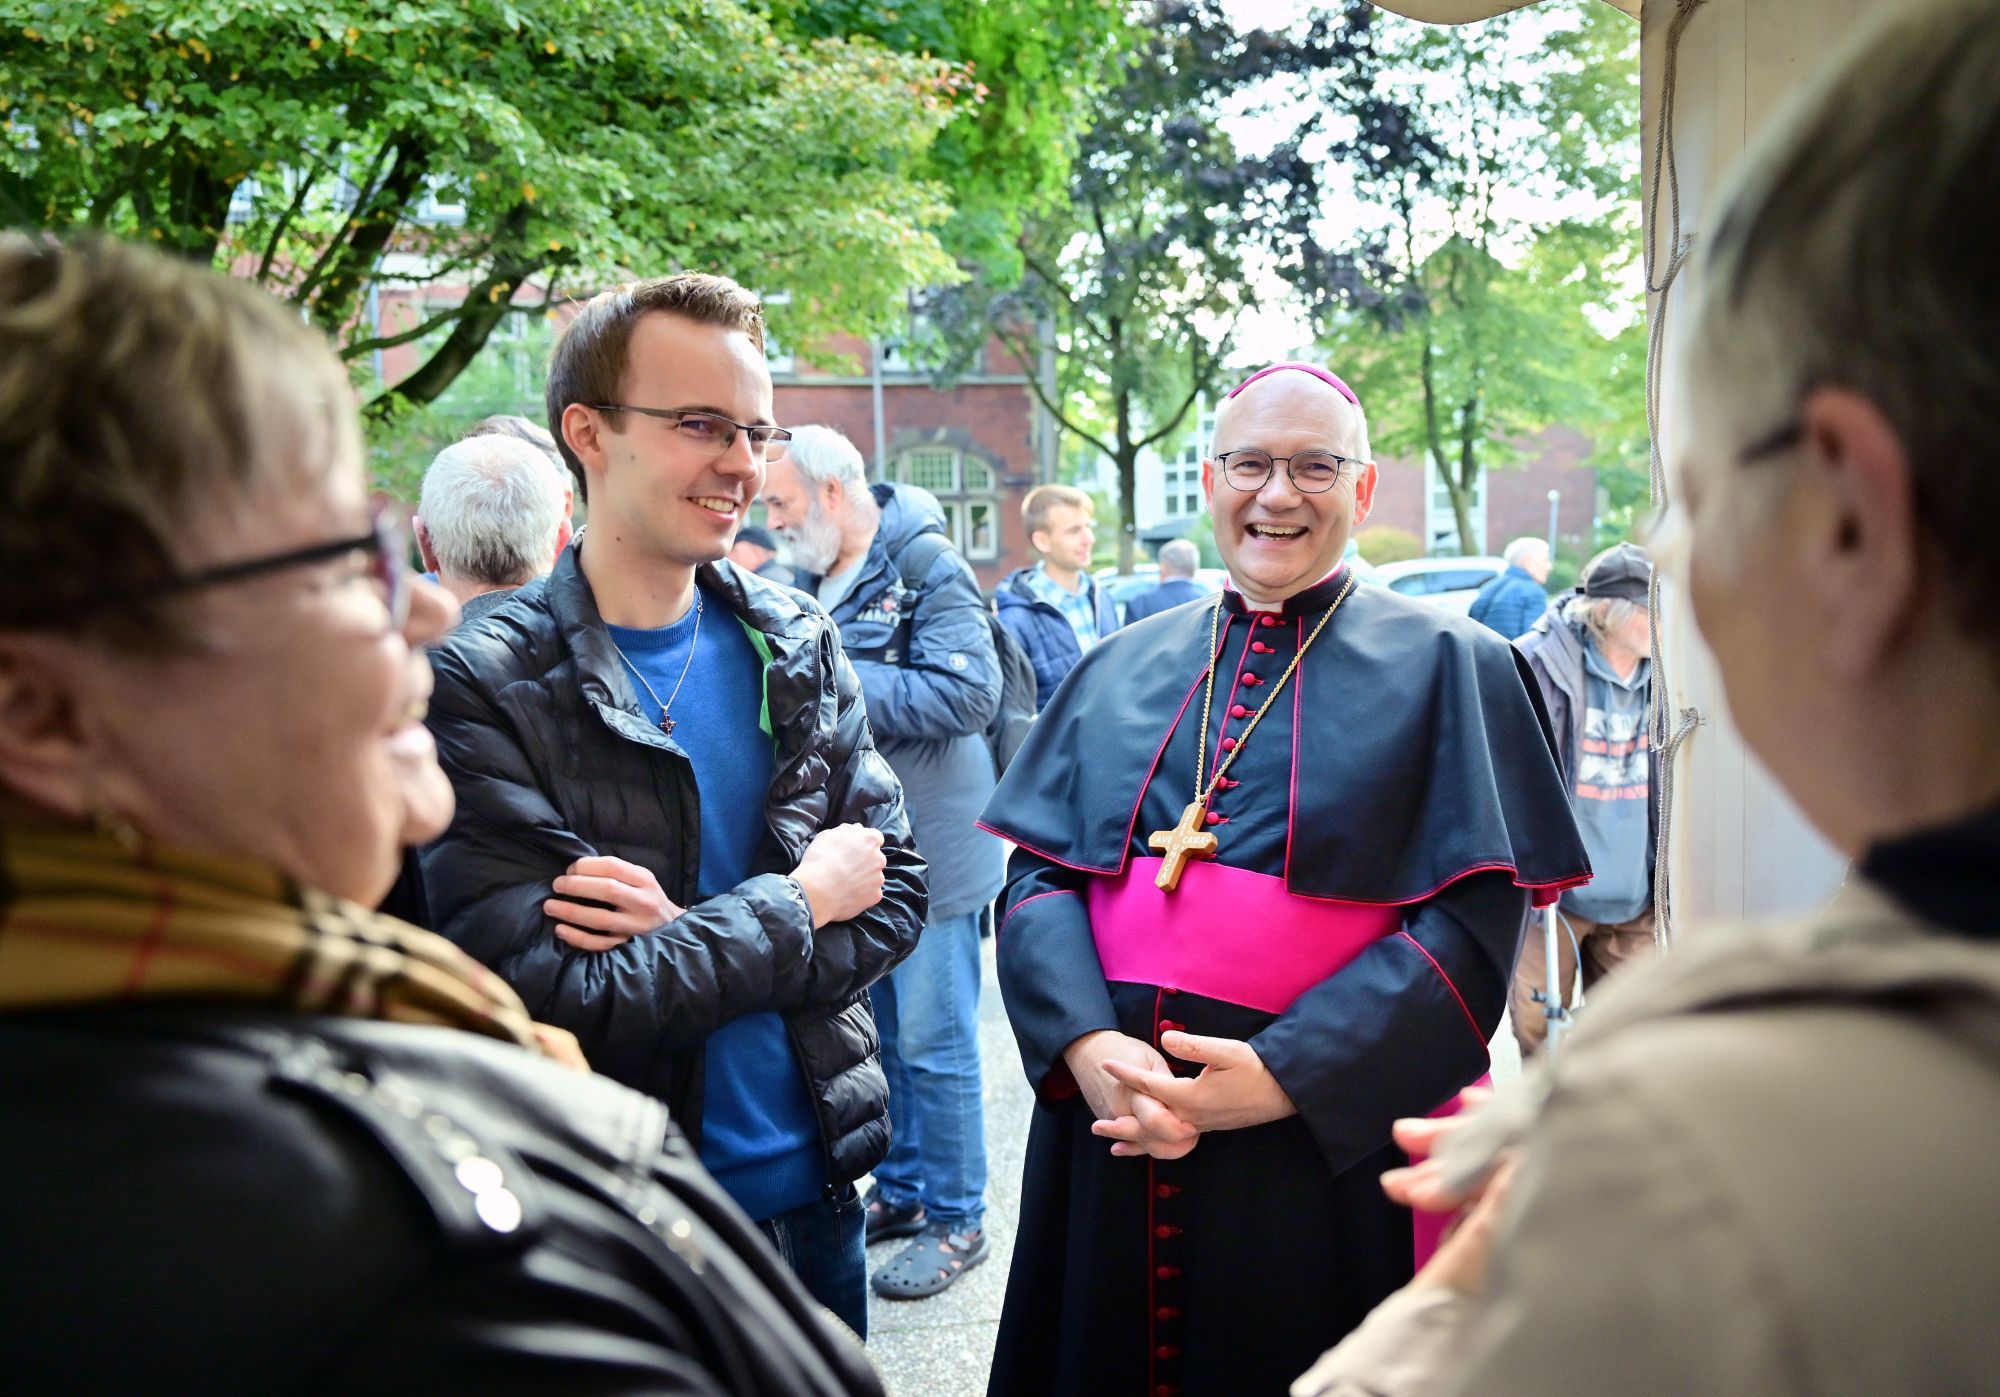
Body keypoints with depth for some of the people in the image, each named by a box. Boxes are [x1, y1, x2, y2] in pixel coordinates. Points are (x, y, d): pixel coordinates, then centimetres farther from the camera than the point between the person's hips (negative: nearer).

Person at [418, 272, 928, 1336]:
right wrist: (797, 905, -14)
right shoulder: (487, 686, -15)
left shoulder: (795, 643, 0)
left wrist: (689, 938, -17)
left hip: (813, 1201, 5)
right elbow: (551, 1000, -21)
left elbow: (893, 897, -1)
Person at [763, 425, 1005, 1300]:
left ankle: (955, 1220, 13)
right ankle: (901, 1192, 31)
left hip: (928, 846, -8)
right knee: (879, 1032, 16)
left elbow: (968, 694, -24)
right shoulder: (815, 584, 11)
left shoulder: (928, 568, -12)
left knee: (933, 1042, 0)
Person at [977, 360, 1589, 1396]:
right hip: (1110, 1152, 3)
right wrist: (1086, 1045, -14)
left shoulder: (1445, 669, 0)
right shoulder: (1120, 670, 11)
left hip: (1326, 1154, -3)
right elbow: (1038, 873, 5)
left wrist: (1285, 1075, -19)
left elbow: (1476, 922, -9)